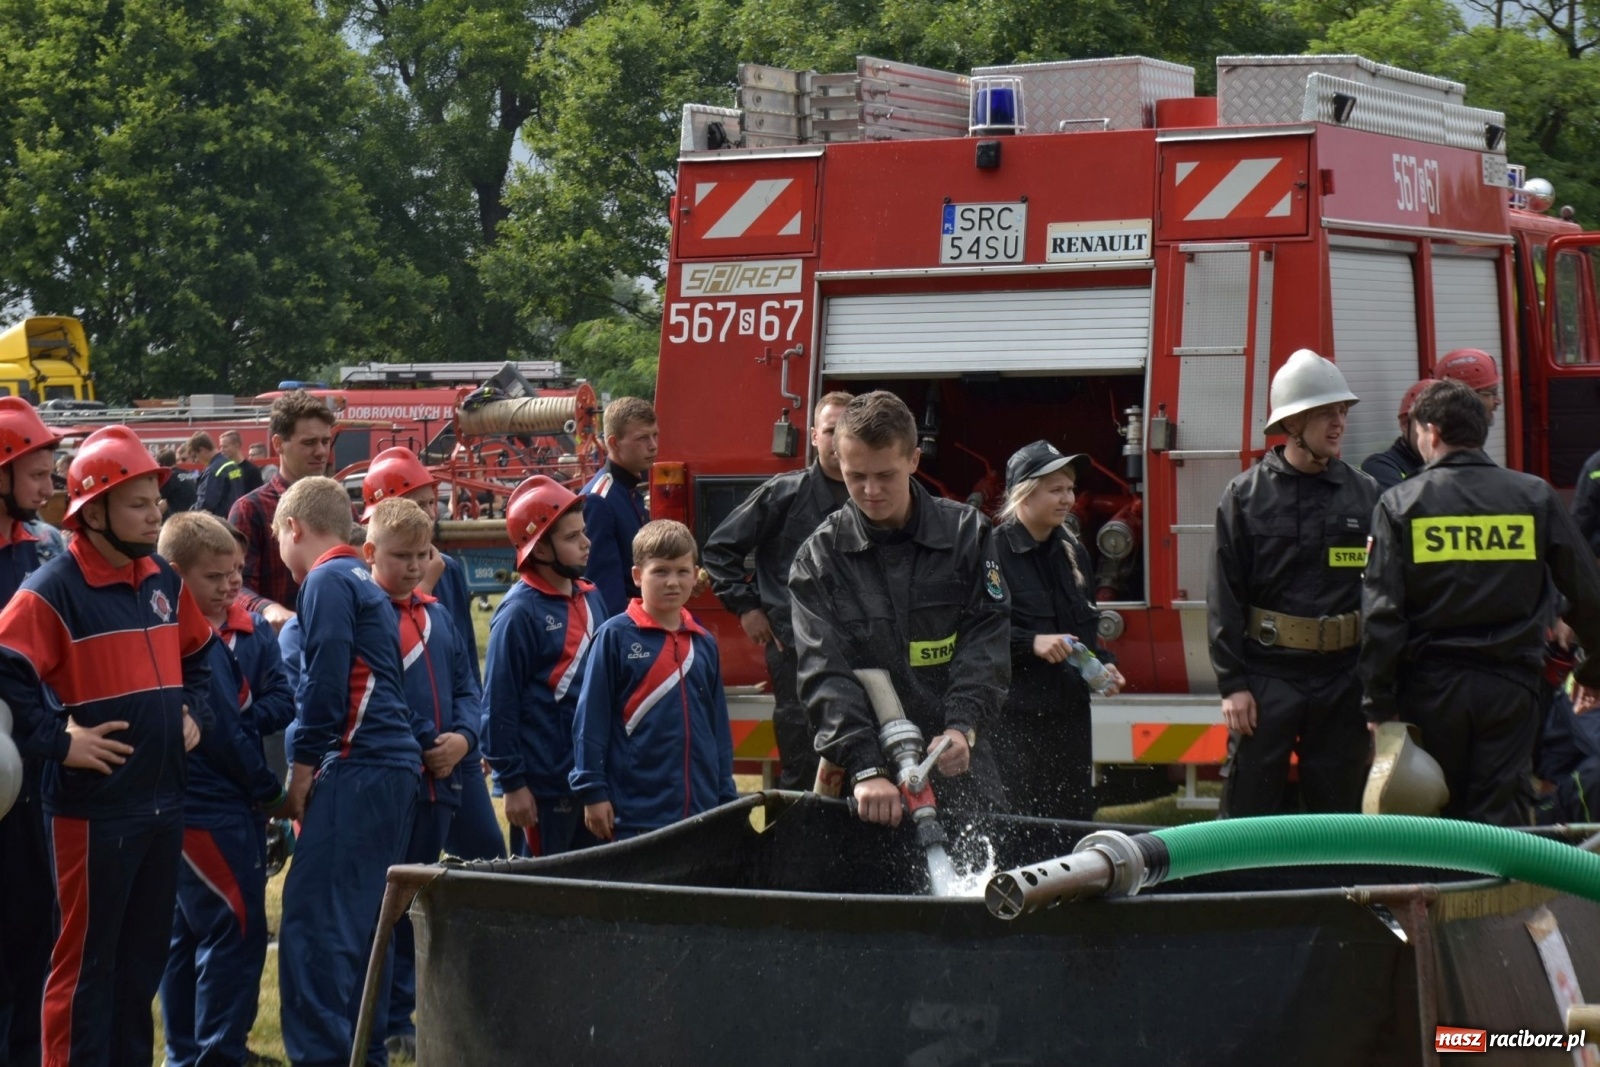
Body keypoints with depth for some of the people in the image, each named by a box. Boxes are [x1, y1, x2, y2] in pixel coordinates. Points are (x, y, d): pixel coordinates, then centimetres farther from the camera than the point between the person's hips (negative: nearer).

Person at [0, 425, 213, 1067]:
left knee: (146, 954, 15)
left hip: (164, 802, 7)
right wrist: (58, 741, -20)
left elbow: (196, 654, 26)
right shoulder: (54, 592, -14)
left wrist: (195, 713, 12)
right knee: (87, 957, -1)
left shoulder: (164, 582, 10)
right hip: (94, 810, -7)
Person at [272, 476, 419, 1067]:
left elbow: (324, 679, -13)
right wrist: (317, 760, 18)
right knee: (361, 918, 13)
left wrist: (303, 763, -6)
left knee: (314, 917, -12)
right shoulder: (363, 583, 23)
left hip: (359, 767, -10)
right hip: (395, 767, 10)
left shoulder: (327, 581, -5)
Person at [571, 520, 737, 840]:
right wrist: (592, 792, -8)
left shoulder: (704, 643, 11)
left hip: (700, 811, 5)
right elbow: (590, 720, -5)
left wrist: (727, 798, 15)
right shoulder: (615, 637, -4)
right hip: (635, 812, -5)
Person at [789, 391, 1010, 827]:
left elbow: (987, 639, -1)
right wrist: (865, 769, -24)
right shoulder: (819, 557, -1)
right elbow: (825, 672, -10)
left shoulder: (967, 533, 4)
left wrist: (962, 727, -18)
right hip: (867, 763, -1)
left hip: (960, 762, 1)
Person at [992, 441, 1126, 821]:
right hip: (1014, 715, -7)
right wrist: (1031, 644, -22)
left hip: (1070, 713, 7)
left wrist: (1103, 664, 8)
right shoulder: (994, 551, -9)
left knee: (1075, 818, 6)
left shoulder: (1072, 553, 15)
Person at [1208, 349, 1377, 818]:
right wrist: (1232, 684, -7)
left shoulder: (1365, 494, 7)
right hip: (1267, 677, -2)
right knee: (1248, 816, -2)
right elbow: (1224, 596, -1)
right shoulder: (1246, 495, 0)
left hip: (1343, 679, 3)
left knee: (1339, 816, 8)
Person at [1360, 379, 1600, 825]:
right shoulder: (1534, 496, 2)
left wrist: (1380, 704, -2)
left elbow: (1382, 612, -7)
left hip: (1431, 685, -1)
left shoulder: (1400, 503, -3)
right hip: (1510, 684, 1)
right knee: (1500, 821, 3)